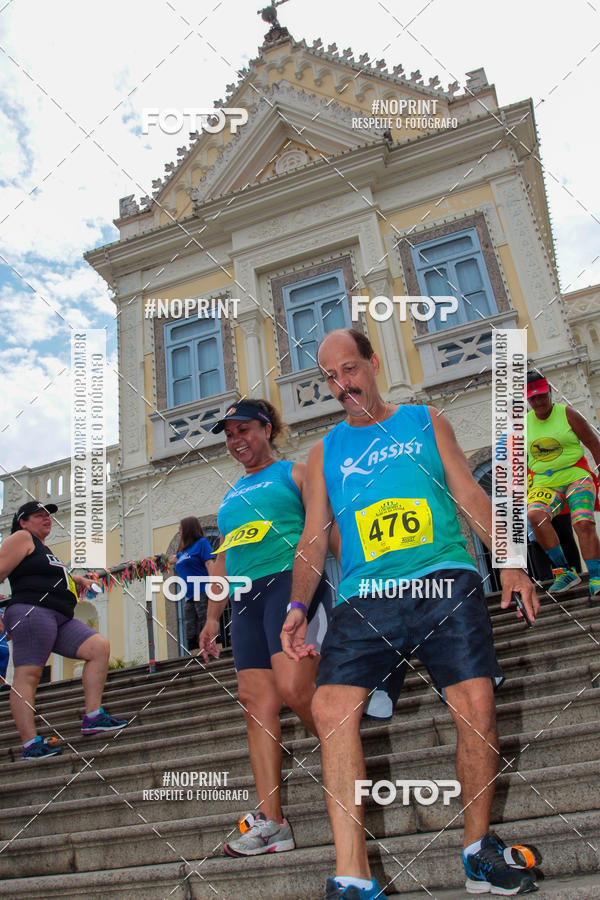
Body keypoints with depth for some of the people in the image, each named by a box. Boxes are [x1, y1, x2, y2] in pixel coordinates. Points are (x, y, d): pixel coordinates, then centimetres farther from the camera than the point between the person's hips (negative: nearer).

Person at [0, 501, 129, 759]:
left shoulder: (42, 547, 30)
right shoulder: (21, 538, 3)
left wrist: (79, 579, 37)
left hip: (60, 620, 9)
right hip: (32, 612, -9)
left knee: (99, 646, -3)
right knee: (27, 674, -12)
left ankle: (93, 717, -6)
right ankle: (30, 745, -15)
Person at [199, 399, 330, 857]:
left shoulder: (294, 473, 9)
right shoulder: (232, 495, 27)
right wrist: (213, 616, 22)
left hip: (292, 580, -6)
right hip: (246, 597, 6)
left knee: (294, 688, -21)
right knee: (257, 703, -1)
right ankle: (271, 822, 1)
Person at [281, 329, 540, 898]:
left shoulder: (425, 422, 17)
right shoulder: (323, 453, 18)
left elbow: (470, 496, 14)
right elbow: (313, 538, 16)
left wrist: (508, 560, 3)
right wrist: (298, 606, 3)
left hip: (446, 584, 0)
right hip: (365, 597, 1)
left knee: (476, 706, -11)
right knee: (331, 709, -17)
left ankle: (478, 852, 14)